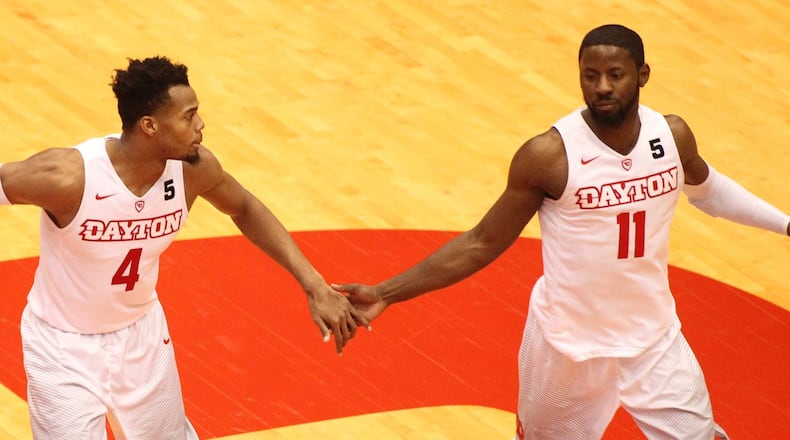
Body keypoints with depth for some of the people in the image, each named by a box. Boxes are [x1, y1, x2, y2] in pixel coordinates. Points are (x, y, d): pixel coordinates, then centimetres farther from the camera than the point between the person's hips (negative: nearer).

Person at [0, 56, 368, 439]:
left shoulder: (194, 169, -16)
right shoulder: (66, 176, -33)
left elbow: (244, 209, 4)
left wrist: (315, 286, 1)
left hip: (141, 333, 5)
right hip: (65, 349, -5)